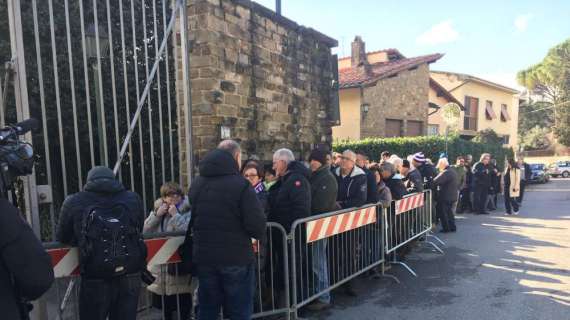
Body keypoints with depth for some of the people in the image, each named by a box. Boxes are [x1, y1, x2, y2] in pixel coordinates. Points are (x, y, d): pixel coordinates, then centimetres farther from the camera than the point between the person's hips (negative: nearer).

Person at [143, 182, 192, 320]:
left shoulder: (187, 211, -7)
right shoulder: (157, 209, 9)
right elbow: (144, 231, 1)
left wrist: (175, 215, -18)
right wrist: (157, 215, -9)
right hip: (160, 266, 5)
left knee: (183, 306, 5)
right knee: (164, 308, 19)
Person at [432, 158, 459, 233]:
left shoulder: (446, 172, -23)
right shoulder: (452, 171, 10)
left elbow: (435, 182, -30)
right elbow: (457, 183, 21)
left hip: (445, 196, -10)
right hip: (452, 196, 10)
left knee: (442, 212, 3)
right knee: (449, 212, 19)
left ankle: (446, 228, 7)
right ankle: (452, 227, 25)